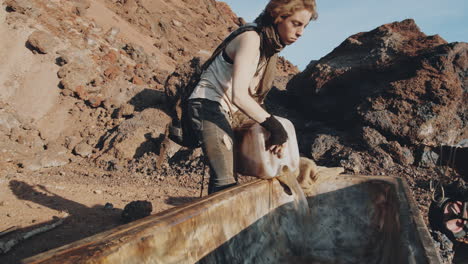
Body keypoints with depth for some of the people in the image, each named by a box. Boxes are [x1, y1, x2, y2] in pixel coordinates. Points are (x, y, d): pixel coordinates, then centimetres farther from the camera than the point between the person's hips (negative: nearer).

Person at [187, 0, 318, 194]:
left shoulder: (270, 46, 12)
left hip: (223, 110, 10)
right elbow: (239, 96, -26)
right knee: (226, 183, -19)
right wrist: (275, 127, -20)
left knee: (221, 179, 14)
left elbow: (252, 94, 10)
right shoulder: (250, 38, -16)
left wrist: (274, 133, 2)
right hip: (208, 104, -10)